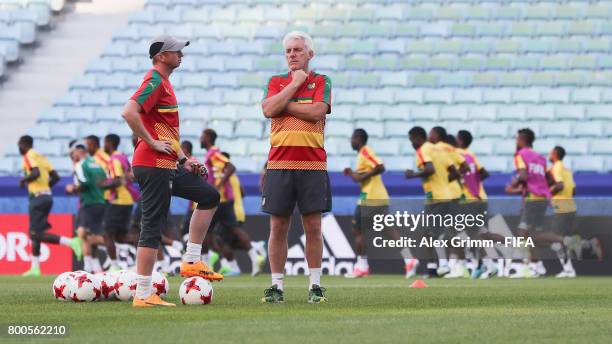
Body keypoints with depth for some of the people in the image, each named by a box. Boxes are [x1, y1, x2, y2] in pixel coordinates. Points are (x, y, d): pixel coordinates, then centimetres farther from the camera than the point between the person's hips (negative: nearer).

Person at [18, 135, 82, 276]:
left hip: (37, 196, -9)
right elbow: (55, 177, 15)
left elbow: (36, 173, -23)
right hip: (47, 195, 9)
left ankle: (71, 242, -21)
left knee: (37, 233, -10)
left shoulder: (29, 156, -6)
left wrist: (24, 180, -7)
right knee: (34, 233, 13)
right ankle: (35, 268, 12)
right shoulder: (40, 156, 18)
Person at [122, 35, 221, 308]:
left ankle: (191, 261, 15)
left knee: (209, 196, 17)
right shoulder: (155, 81, -13)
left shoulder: (163, 83, 19)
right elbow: (129, 112, -28)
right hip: (153, 166, -10)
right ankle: (143, 295, -7)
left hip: (167, 166, 10)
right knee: (152, 228, -8)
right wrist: (152, 143, -22)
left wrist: (183, 159, 21)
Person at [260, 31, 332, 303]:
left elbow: (317, 111, -11)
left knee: (313, 226, 0)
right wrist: (295, 83, -3)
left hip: (312, 164, -1)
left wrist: (284, 104, -5)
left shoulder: (321, 82, 7)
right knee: (278, 226, 1)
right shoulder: (276, 82, 13)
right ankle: (276, 286, 7)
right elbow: (268, 109, -6)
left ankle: (315, 285, 6)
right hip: (279, 164, 1)